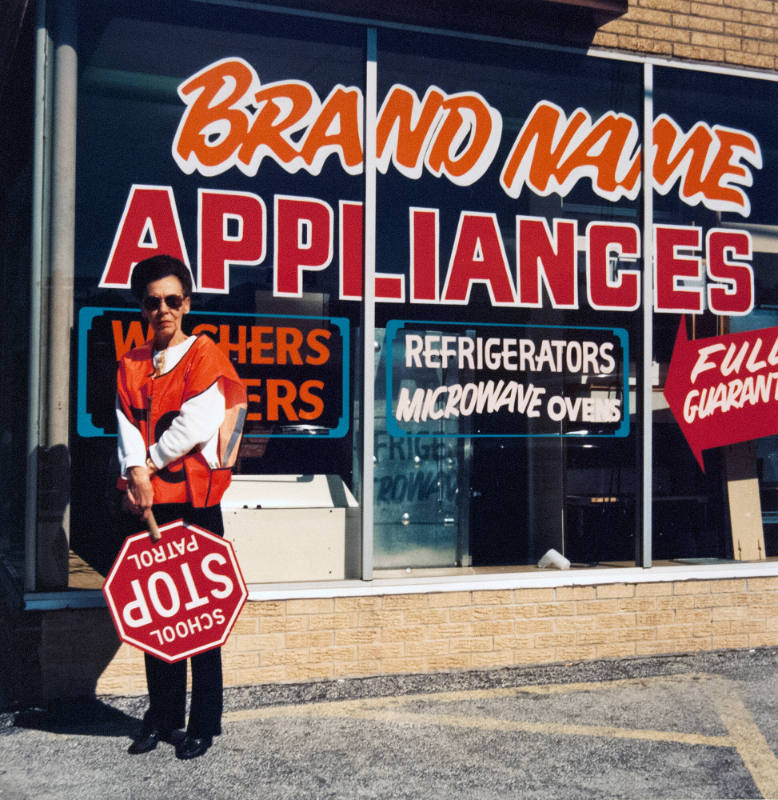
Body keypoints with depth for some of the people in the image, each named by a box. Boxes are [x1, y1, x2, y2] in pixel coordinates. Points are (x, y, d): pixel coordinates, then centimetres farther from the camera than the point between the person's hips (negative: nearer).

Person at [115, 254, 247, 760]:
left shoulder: (206, 355, -1)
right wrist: (136, 472, -13)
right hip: (148, 503, 5)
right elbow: (128, 427, 3)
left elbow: (198, 426, -12)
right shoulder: (132, 366, 14)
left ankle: (204, 725, 9)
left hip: (195, 500, -5)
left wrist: (151, 461, -5)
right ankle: (162, 718, 21)